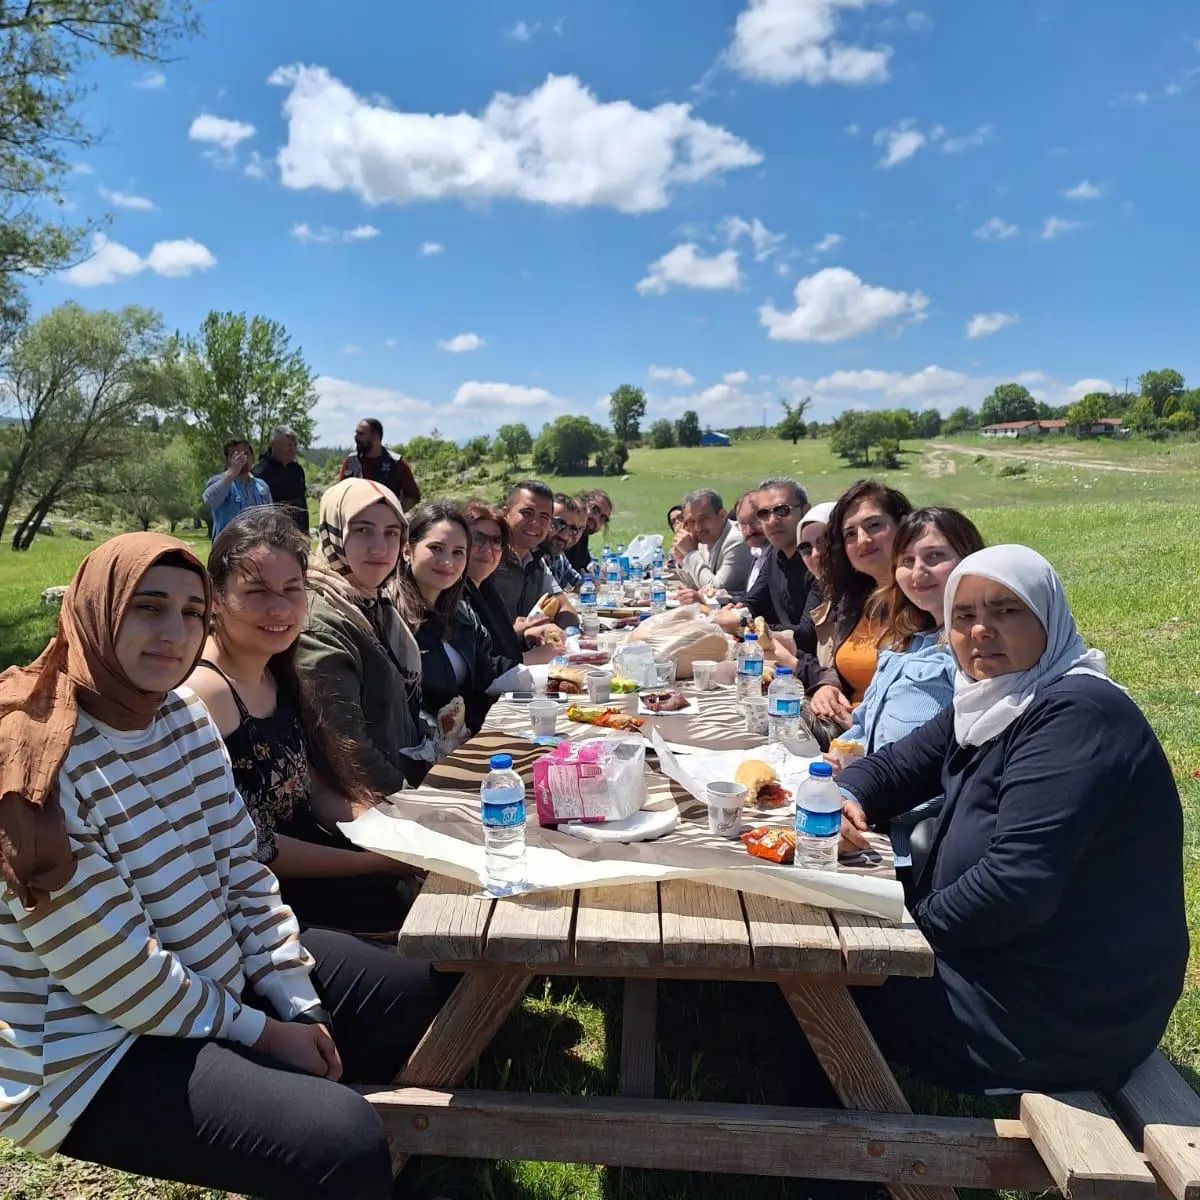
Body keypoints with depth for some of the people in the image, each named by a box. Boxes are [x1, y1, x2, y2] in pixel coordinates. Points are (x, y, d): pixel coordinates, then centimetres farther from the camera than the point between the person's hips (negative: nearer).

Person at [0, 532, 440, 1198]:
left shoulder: (185, 715, -2)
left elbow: (241, 868, 2)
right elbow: (115, 974, -23)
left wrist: (296, 1001, -3)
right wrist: (260, 1032, -13)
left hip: (220, 974, 8)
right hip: (96, 1045, -8)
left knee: (412, 993, 12)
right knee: (342, 1142, -23)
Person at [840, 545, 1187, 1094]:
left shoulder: (1076, 715, -26)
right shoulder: (987, 703, 6)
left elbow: (1017, 882, -33)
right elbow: (897, 762, 11)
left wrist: (916, 925, -17)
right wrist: (846, 798, -12)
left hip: (1064, 1012, -9)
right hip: (1003, 964, 9)